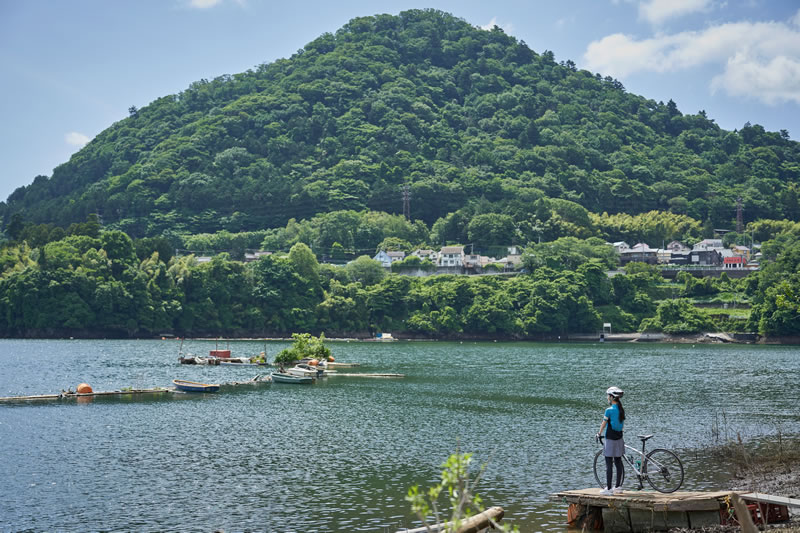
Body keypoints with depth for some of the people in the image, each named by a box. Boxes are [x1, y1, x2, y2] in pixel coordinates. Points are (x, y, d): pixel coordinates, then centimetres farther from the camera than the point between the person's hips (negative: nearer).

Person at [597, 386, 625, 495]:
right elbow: (622, 423, 13)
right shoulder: (621, 410, 5)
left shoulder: (609, 410, -15)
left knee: (609, 464, -4)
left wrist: (599, 433, 11)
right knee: (618, 462, 11)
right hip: (619, 438, 7)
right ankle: (618, 487, 16)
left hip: (610, 439, -7)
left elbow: (604, 424, -5)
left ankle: (608, 488, -3)